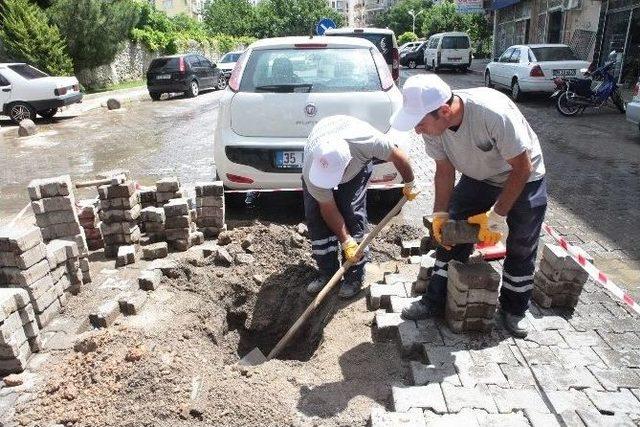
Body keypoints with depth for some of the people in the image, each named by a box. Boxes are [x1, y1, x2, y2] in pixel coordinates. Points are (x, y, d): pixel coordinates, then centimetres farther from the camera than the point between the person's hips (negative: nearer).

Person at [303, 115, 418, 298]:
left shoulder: (366, 139, -44)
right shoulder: (310, 169, -38)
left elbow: (397, 155, -23)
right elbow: (329, 209, -27)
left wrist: (409, 185, -10)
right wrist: (346, 242, -23)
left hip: (358, 164, -1)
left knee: (353, 214, -15)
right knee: (315, 216, -10)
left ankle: (354, 277, -2)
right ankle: (327, 273, 6)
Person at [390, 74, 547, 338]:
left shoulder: (494, 112, -39)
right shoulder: (431, 123, -23)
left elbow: (522, 169, -28)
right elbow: (444, 170, -8)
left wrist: (496, 215, -25)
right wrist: (440, 213, -15)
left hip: (523, 180, -4)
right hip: (477, 178, 4)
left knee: (521, 250, 5)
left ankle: (514, 310, 27)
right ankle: (435, 301, 13)